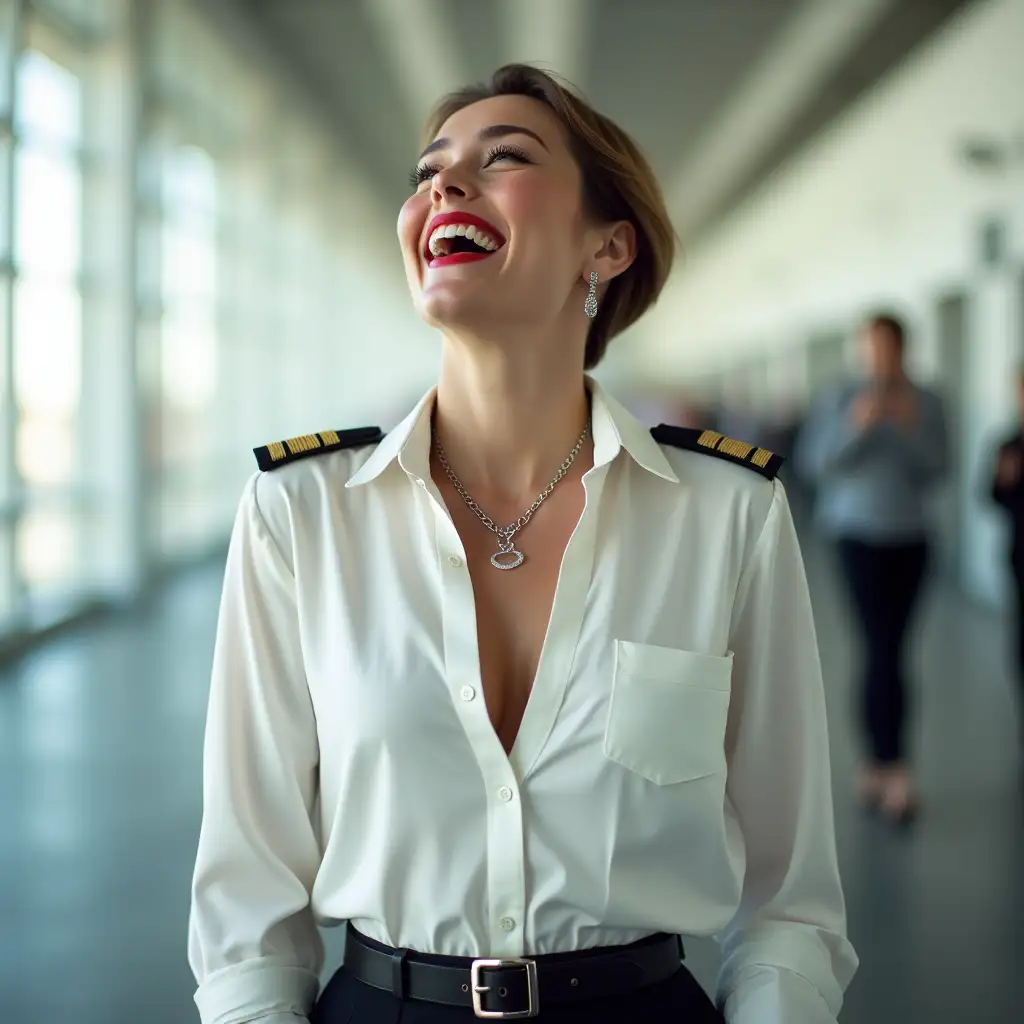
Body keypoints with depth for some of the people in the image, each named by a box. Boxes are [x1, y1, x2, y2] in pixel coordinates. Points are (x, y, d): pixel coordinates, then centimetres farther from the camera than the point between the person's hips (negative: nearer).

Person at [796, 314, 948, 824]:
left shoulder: (926, 404, 5)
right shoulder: (841, 399, -2)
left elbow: (936, 469, 0)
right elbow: (813, 461, -6)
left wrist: (910, 431, -15)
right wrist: (857, 427, -18)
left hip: (910, 537, 3)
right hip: (860, 534, -3)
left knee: (885, 648, 7)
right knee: (883, 650, -11)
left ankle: (874, 762, 19)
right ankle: (895, 771, -10)